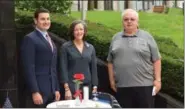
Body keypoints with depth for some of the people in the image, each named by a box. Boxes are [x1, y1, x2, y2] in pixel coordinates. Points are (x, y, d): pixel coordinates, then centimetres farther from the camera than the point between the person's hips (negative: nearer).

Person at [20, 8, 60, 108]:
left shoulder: (49, 40, 19)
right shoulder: (30, 39, -7)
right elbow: (29, 68, -14)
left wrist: (56, 89, 15)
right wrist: (35, 92, -19)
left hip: (51, 91, 8)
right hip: (38, 90, -7)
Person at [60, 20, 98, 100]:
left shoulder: (90, 48, 9)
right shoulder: (65, 47, -1)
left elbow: (93, 68, 9)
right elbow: (63, 69, -5)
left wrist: (95, 87, 2)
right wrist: (66, 88, -11)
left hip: (87, 86, 3)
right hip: (72, 86, -3)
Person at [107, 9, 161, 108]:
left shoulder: (147, 37, 2)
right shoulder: (116, 38, 11)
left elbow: (156, 60, 0)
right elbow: (110, 61, 13)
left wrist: (157, 79, -5)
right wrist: (112, 80, 8)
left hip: (144, 85, -2)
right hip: (122, 86, 3)